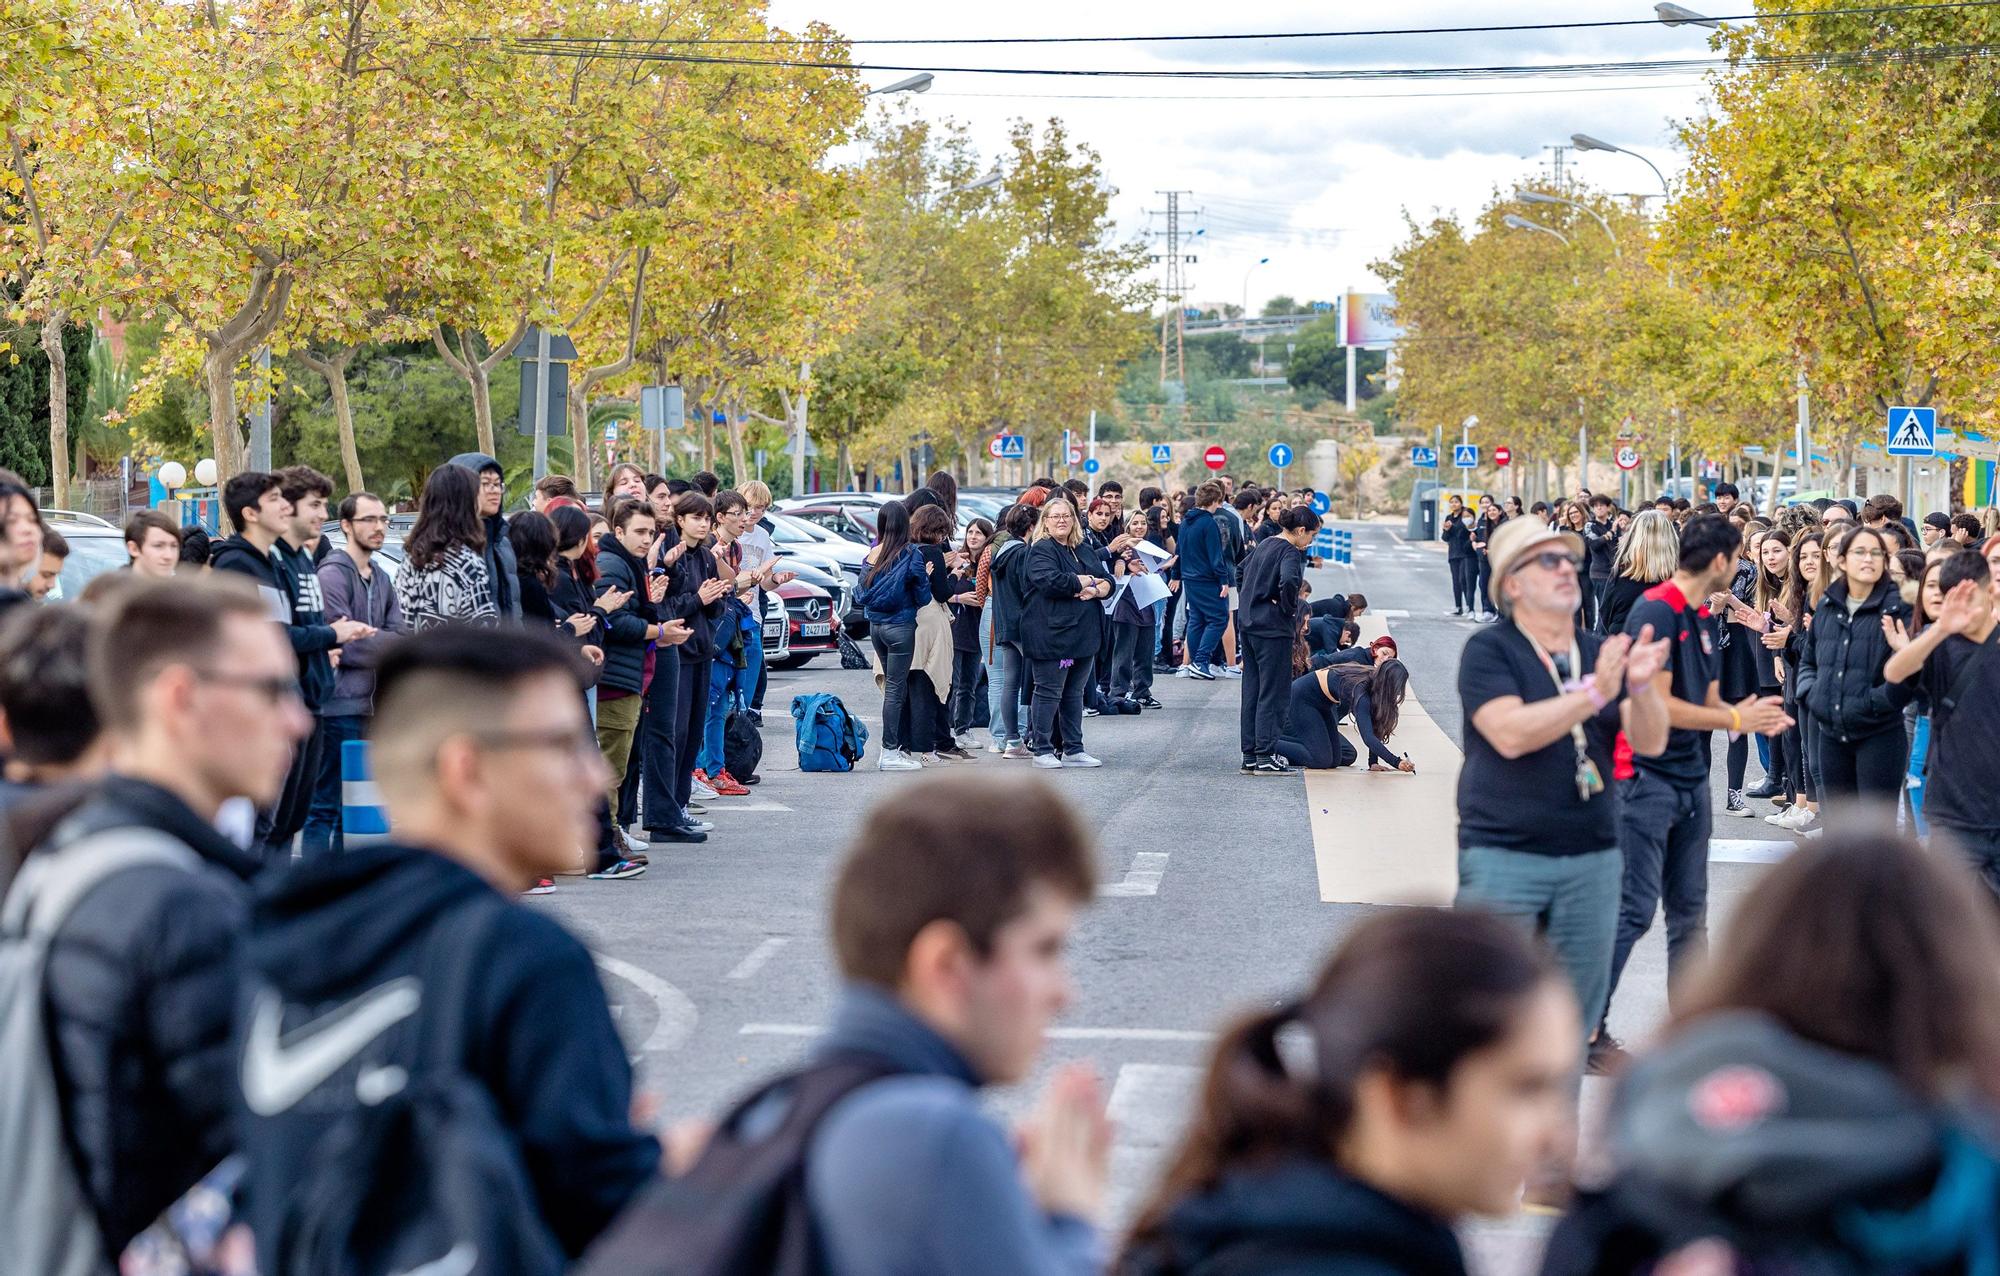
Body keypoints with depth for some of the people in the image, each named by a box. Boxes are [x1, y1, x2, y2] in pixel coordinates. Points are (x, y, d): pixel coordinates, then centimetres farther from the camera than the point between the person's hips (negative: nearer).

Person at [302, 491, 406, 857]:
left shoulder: (381, 578, 18)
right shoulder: (333, 574, -10)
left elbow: (398, 633, 7)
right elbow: (342, 645, -16)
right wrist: (394, 645, -6)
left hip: (369, 706, 9)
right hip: (339, 705, -9)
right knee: (326, 805, -6)